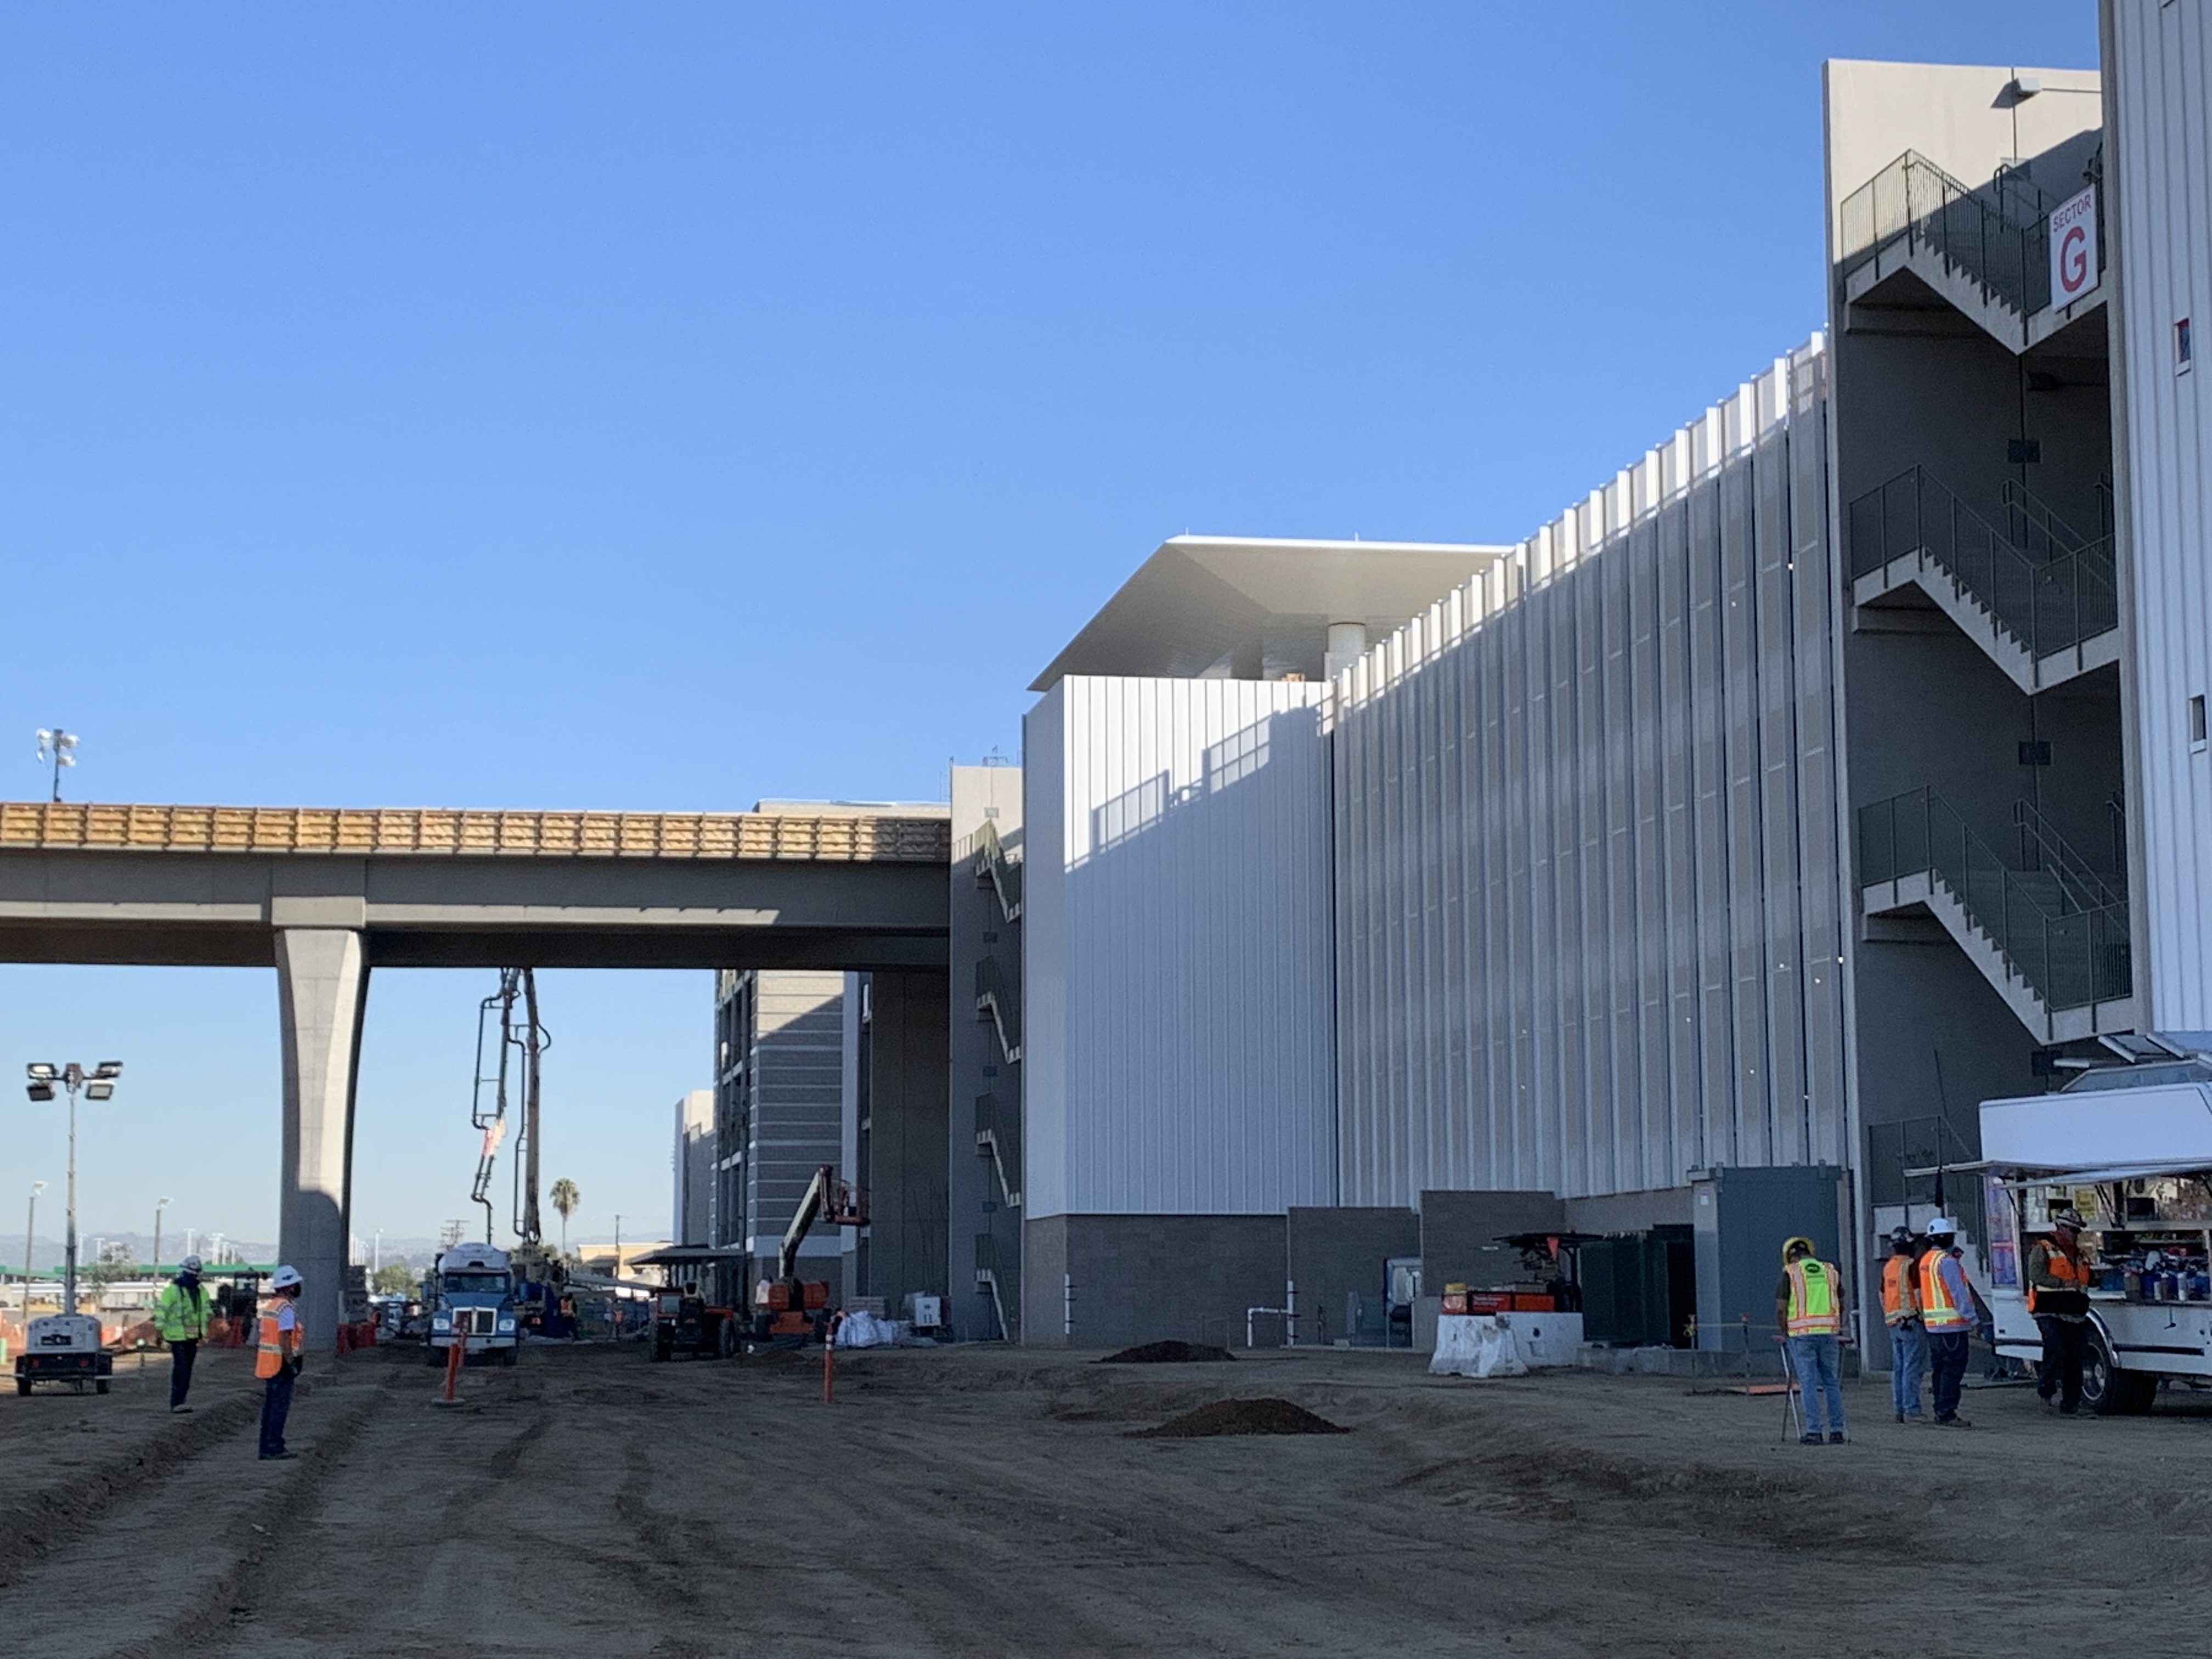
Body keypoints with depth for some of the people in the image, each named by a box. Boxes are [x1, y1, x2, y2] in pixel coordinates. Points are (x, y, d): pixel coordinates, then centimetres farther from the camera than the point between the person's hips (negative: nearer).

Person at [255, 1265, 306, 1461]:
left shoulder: (270, 1306, 15)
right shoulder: (286, 1308, -15)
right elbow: (284, 1338, -21)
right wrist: (291, 1363, -19)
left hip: (267, 1363, 10)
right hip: (281, 1363, -10)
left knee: (270, 1407, 12)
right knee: (280, 1407, -6)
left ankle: (267, 1448, 15)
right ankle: (274, 1448, -6)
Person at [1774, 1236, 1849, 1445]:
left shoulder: (1790, 1273, 0)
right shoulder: (1831, 1271, 12)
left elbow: (1781, 1309, -2)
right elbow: (1841, 1306, 17)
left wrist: (1785, 1333, 11)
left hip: (1802, 1333, -3)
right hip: (1829, 1333, 3)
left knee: (1809, 1384, -1)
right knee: (1831, 1382, 9)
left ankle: (1813, 1432, -4)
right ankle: (1837, 1431, 7)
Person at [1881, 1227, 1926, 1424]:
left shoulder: (1887, 1267, 13)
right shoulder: (1911, 1265, -11)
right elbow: (1919, 1293, -16)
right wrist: (1923, 1315, -9)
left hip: (1893, 1323, 8)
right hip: (1911, 1320, -8)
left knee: (1898, 1368, 11)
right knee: (1912, 1367, -7)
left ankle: (1899, 1410, 14)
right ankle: (1911, 1410, -9)